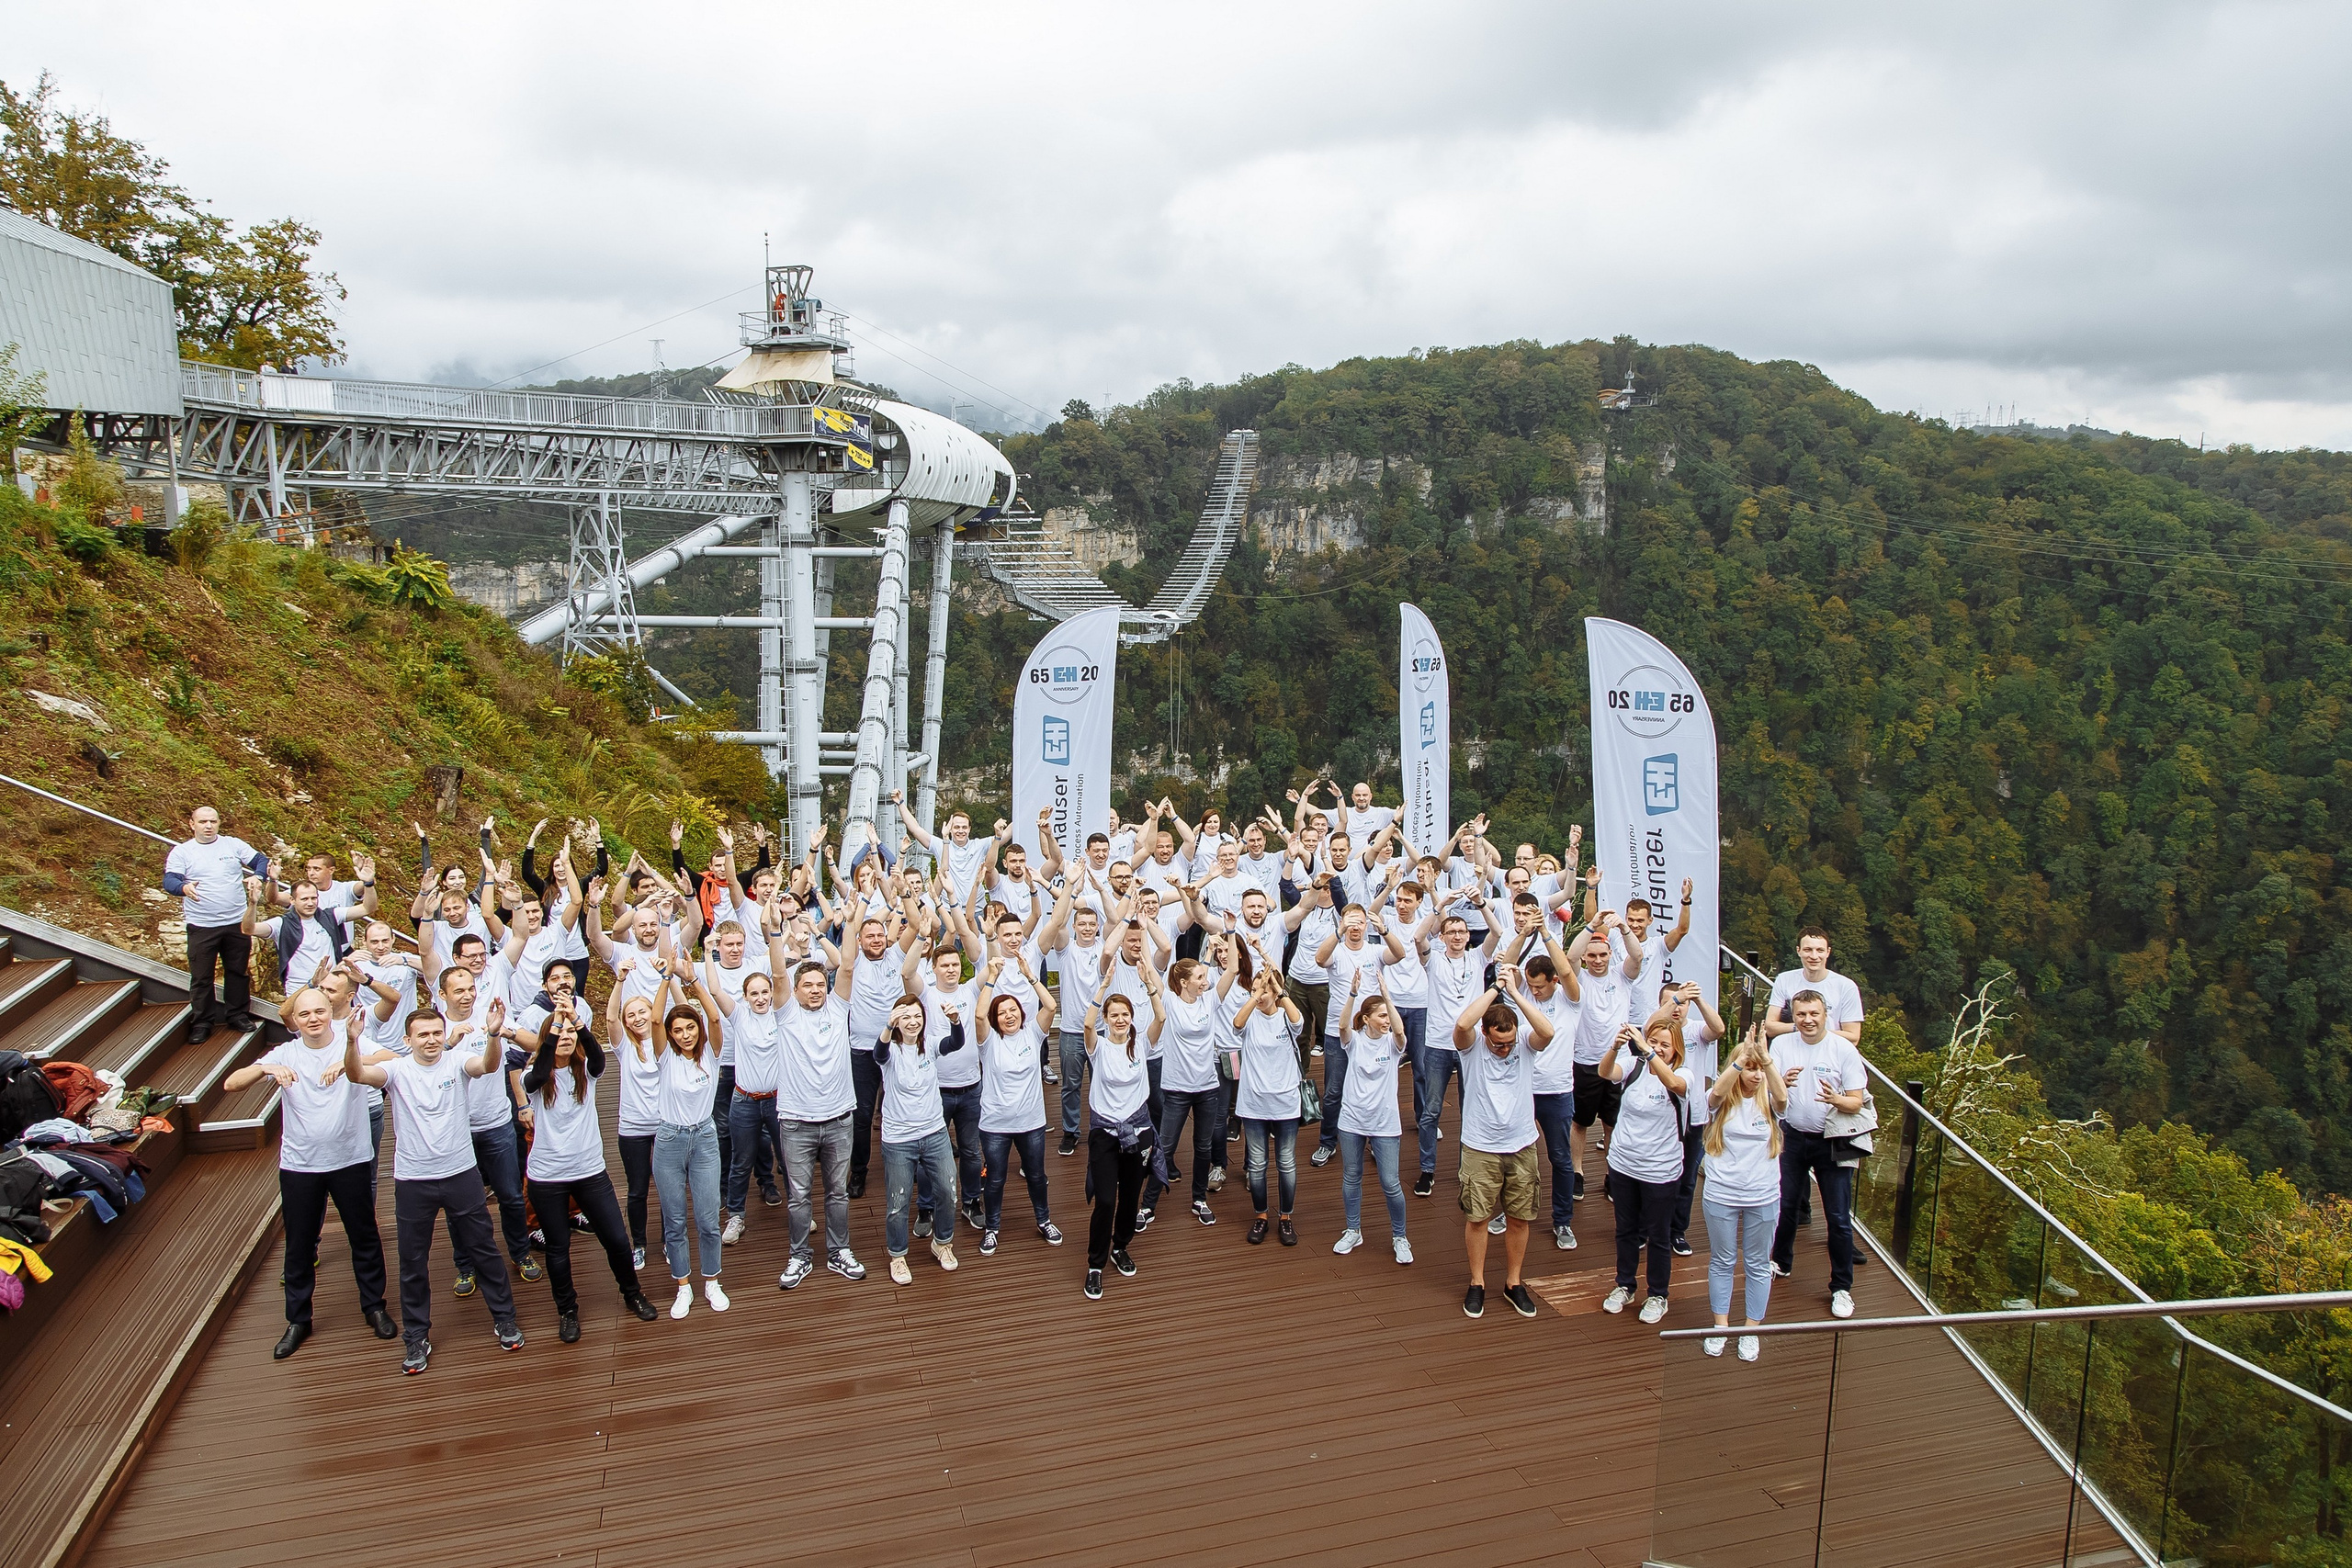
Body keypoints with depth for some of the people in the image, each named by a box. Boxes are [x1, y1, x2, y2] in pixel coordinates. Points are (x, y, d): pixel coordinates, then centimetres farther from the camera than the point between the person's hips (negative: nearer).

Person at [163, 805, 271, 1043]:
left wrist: (258, 877, -17)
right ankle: (202, 1022, 13)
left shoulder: (234, 845, 6)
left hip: (237, 923, 2)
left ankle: (238, 1015, 24)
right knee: (201, 977, 3)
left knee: (238, 972, 11)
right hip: (201, 926, -2)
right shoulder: (181, 852, 0)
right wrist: (184, 887, -34)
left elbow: (260, 860, 6)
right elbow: (169, 881, -10)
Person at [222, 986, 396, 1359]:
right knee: (299, 1245, 12)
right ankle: (298, 1320, 27)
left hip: (351, 1160, -1)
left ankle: (374, 1307, 28)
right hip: (299, 1165, 1)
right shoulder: (285, 1054, -1)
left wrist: (348, 1062, -43)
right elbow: (230, 1084, -10)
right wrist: (266, 1069, -30)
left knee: (364, 1237, 11)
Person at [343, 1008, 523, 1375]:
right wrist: (352, 1041, -43)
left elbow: (489, 1065, -27)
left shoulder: (456, 1062, -6)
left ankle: (504, 1317, 28)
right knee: (413, 1262, 11)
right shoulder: (397, 1069, -5)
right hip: (412, 1180, 0)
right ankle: (416, 1337, 26)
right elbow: (357, 1075, -23)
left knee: (485, 1250, 12)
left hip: (461, 1174, 0)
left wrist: (493, 1033, -48)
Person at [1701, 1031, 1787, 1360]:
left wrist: (1767, 1059, -39)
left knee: (1758, 1265, 10)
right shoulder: (1723, 1101, -4)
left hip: (1763, 1197, 1)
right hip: (1721, 1195, -1)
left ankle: (1751, 1331, 22)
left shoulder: (1769, 1102, -2)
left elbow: (1783, 1095, -25)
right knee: (1722, 1262, 11)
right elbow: (1717, 1092, -28)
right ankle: (1720, 1327, 24)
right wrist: (1743, 1056, -39)